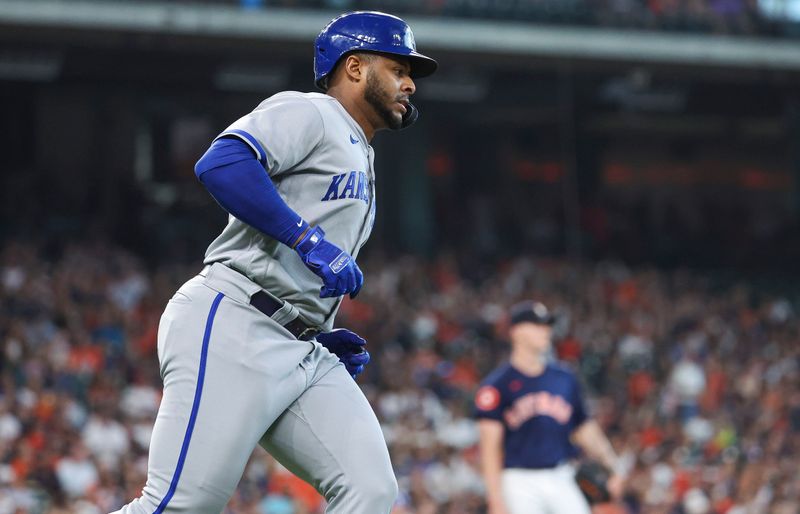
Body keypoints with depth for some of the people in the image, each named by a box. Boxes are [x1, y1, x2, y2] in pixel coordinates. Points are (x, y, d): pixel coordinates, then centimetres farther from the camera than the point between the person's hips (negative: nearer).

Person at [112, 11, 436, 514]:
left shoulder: (361, 165, 29)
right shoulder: (306, 112, 1)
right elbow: (221, 162, -19)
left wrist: (324, 336, 16)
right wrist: (309, 239, -21)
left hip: (302, 352, 9)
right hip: (230, 327, -9)